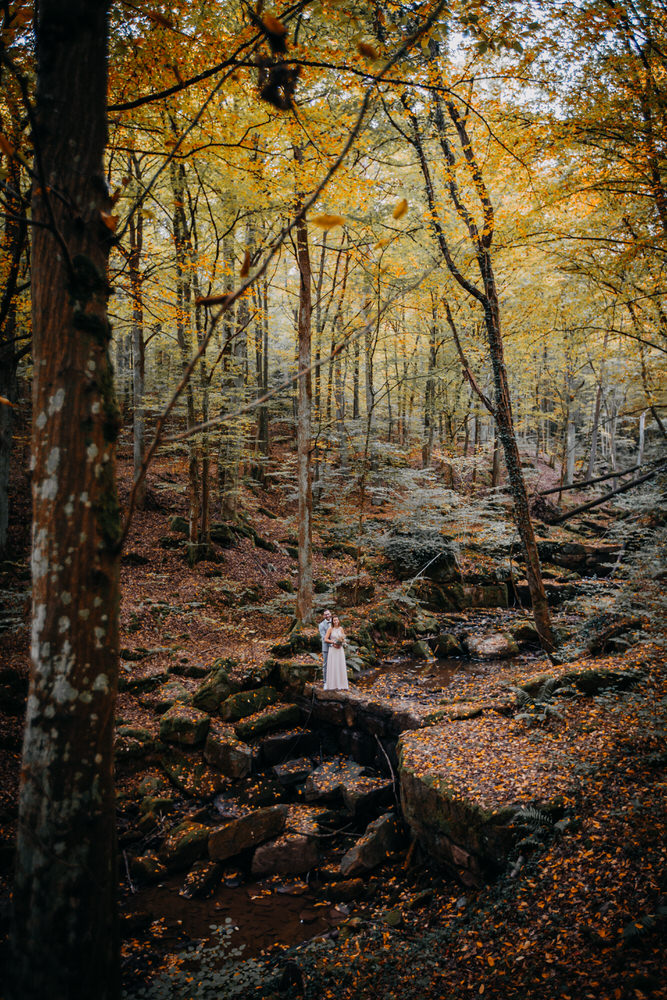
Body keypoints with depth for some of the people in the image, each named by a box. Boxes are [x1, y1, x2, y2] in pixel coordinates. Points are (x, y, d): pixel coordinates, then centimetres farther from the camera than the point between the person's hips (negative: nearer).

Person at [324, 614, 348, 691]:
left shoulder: (341, 629, 7)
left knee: (340, 666, 3)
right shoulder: (330, 629, -3)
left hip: (340, 649, 3)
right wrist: (334, 642, -13)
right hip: (332, 649, -3)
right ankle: (333, 685, 2)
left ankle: (341, 685, 9)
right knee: (333, 666, -3)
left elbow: (344, 639, 13)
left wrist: (341, 642, -8)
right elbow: (326, 639, -5)